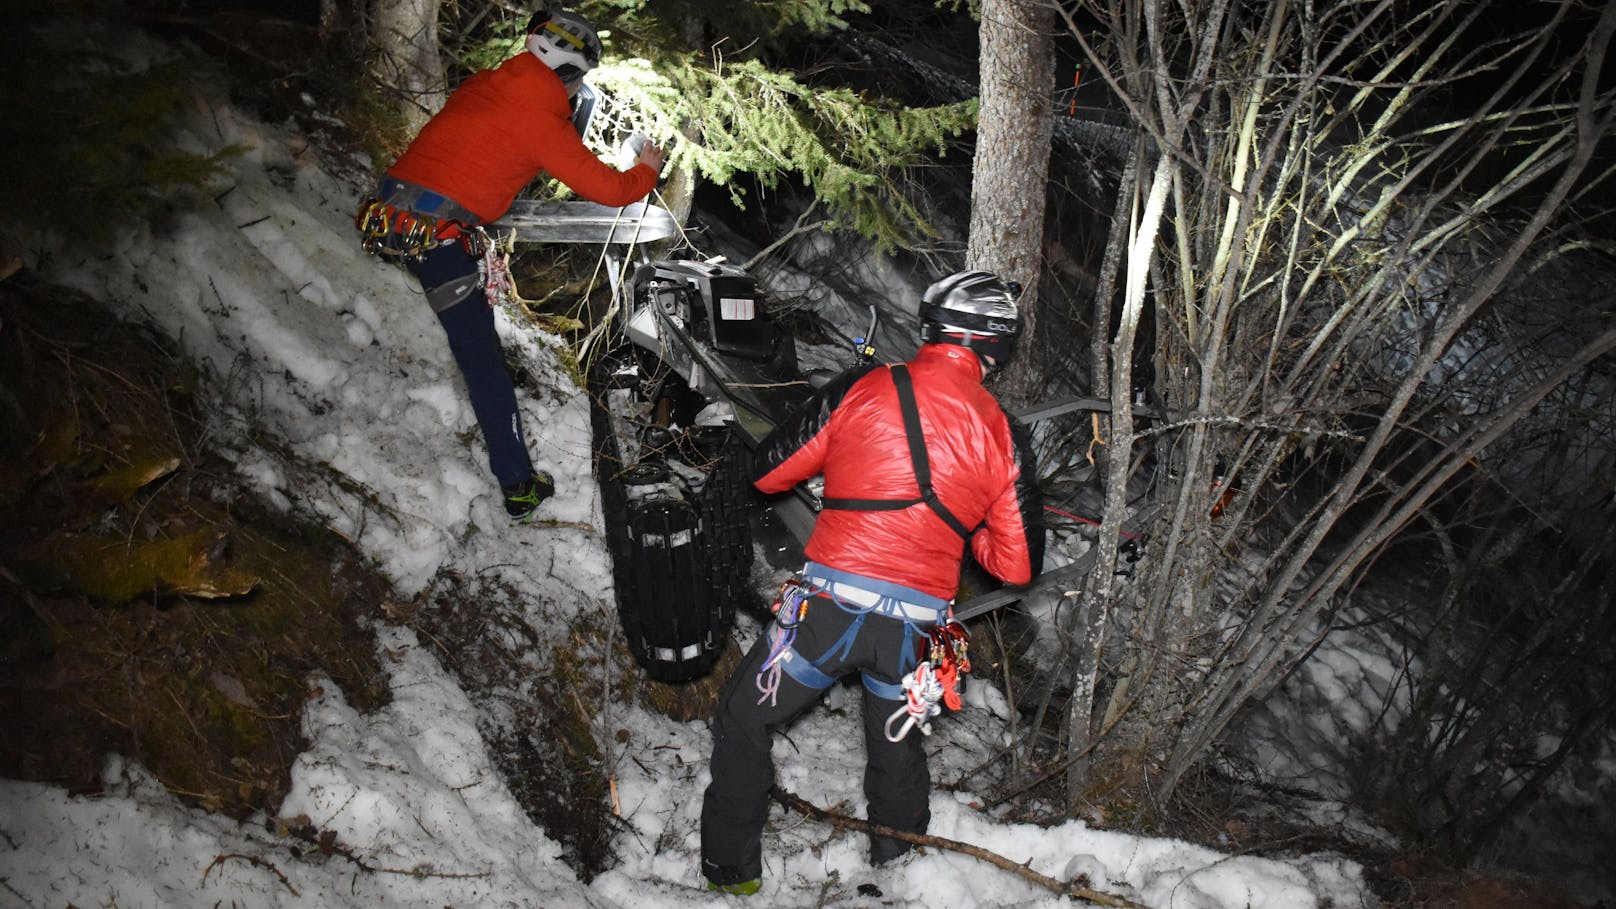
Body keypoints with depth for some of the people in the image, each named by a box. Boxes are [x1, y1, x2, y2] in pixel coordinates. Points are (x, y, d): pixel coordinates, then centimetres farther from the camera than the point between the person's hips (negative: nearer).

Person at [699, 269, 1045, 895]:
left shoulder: (863, 390, -4)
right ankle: (900, 857, 44)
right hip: (916, 623, 3)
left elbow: (768, 472, 3)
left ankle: (731, 873, 24)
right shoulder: (1005, 439, 3)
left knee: (743, 725, 18)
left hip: (829, 605, -3)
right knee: (895, 734, 29)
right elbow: (1018, 565, 6)